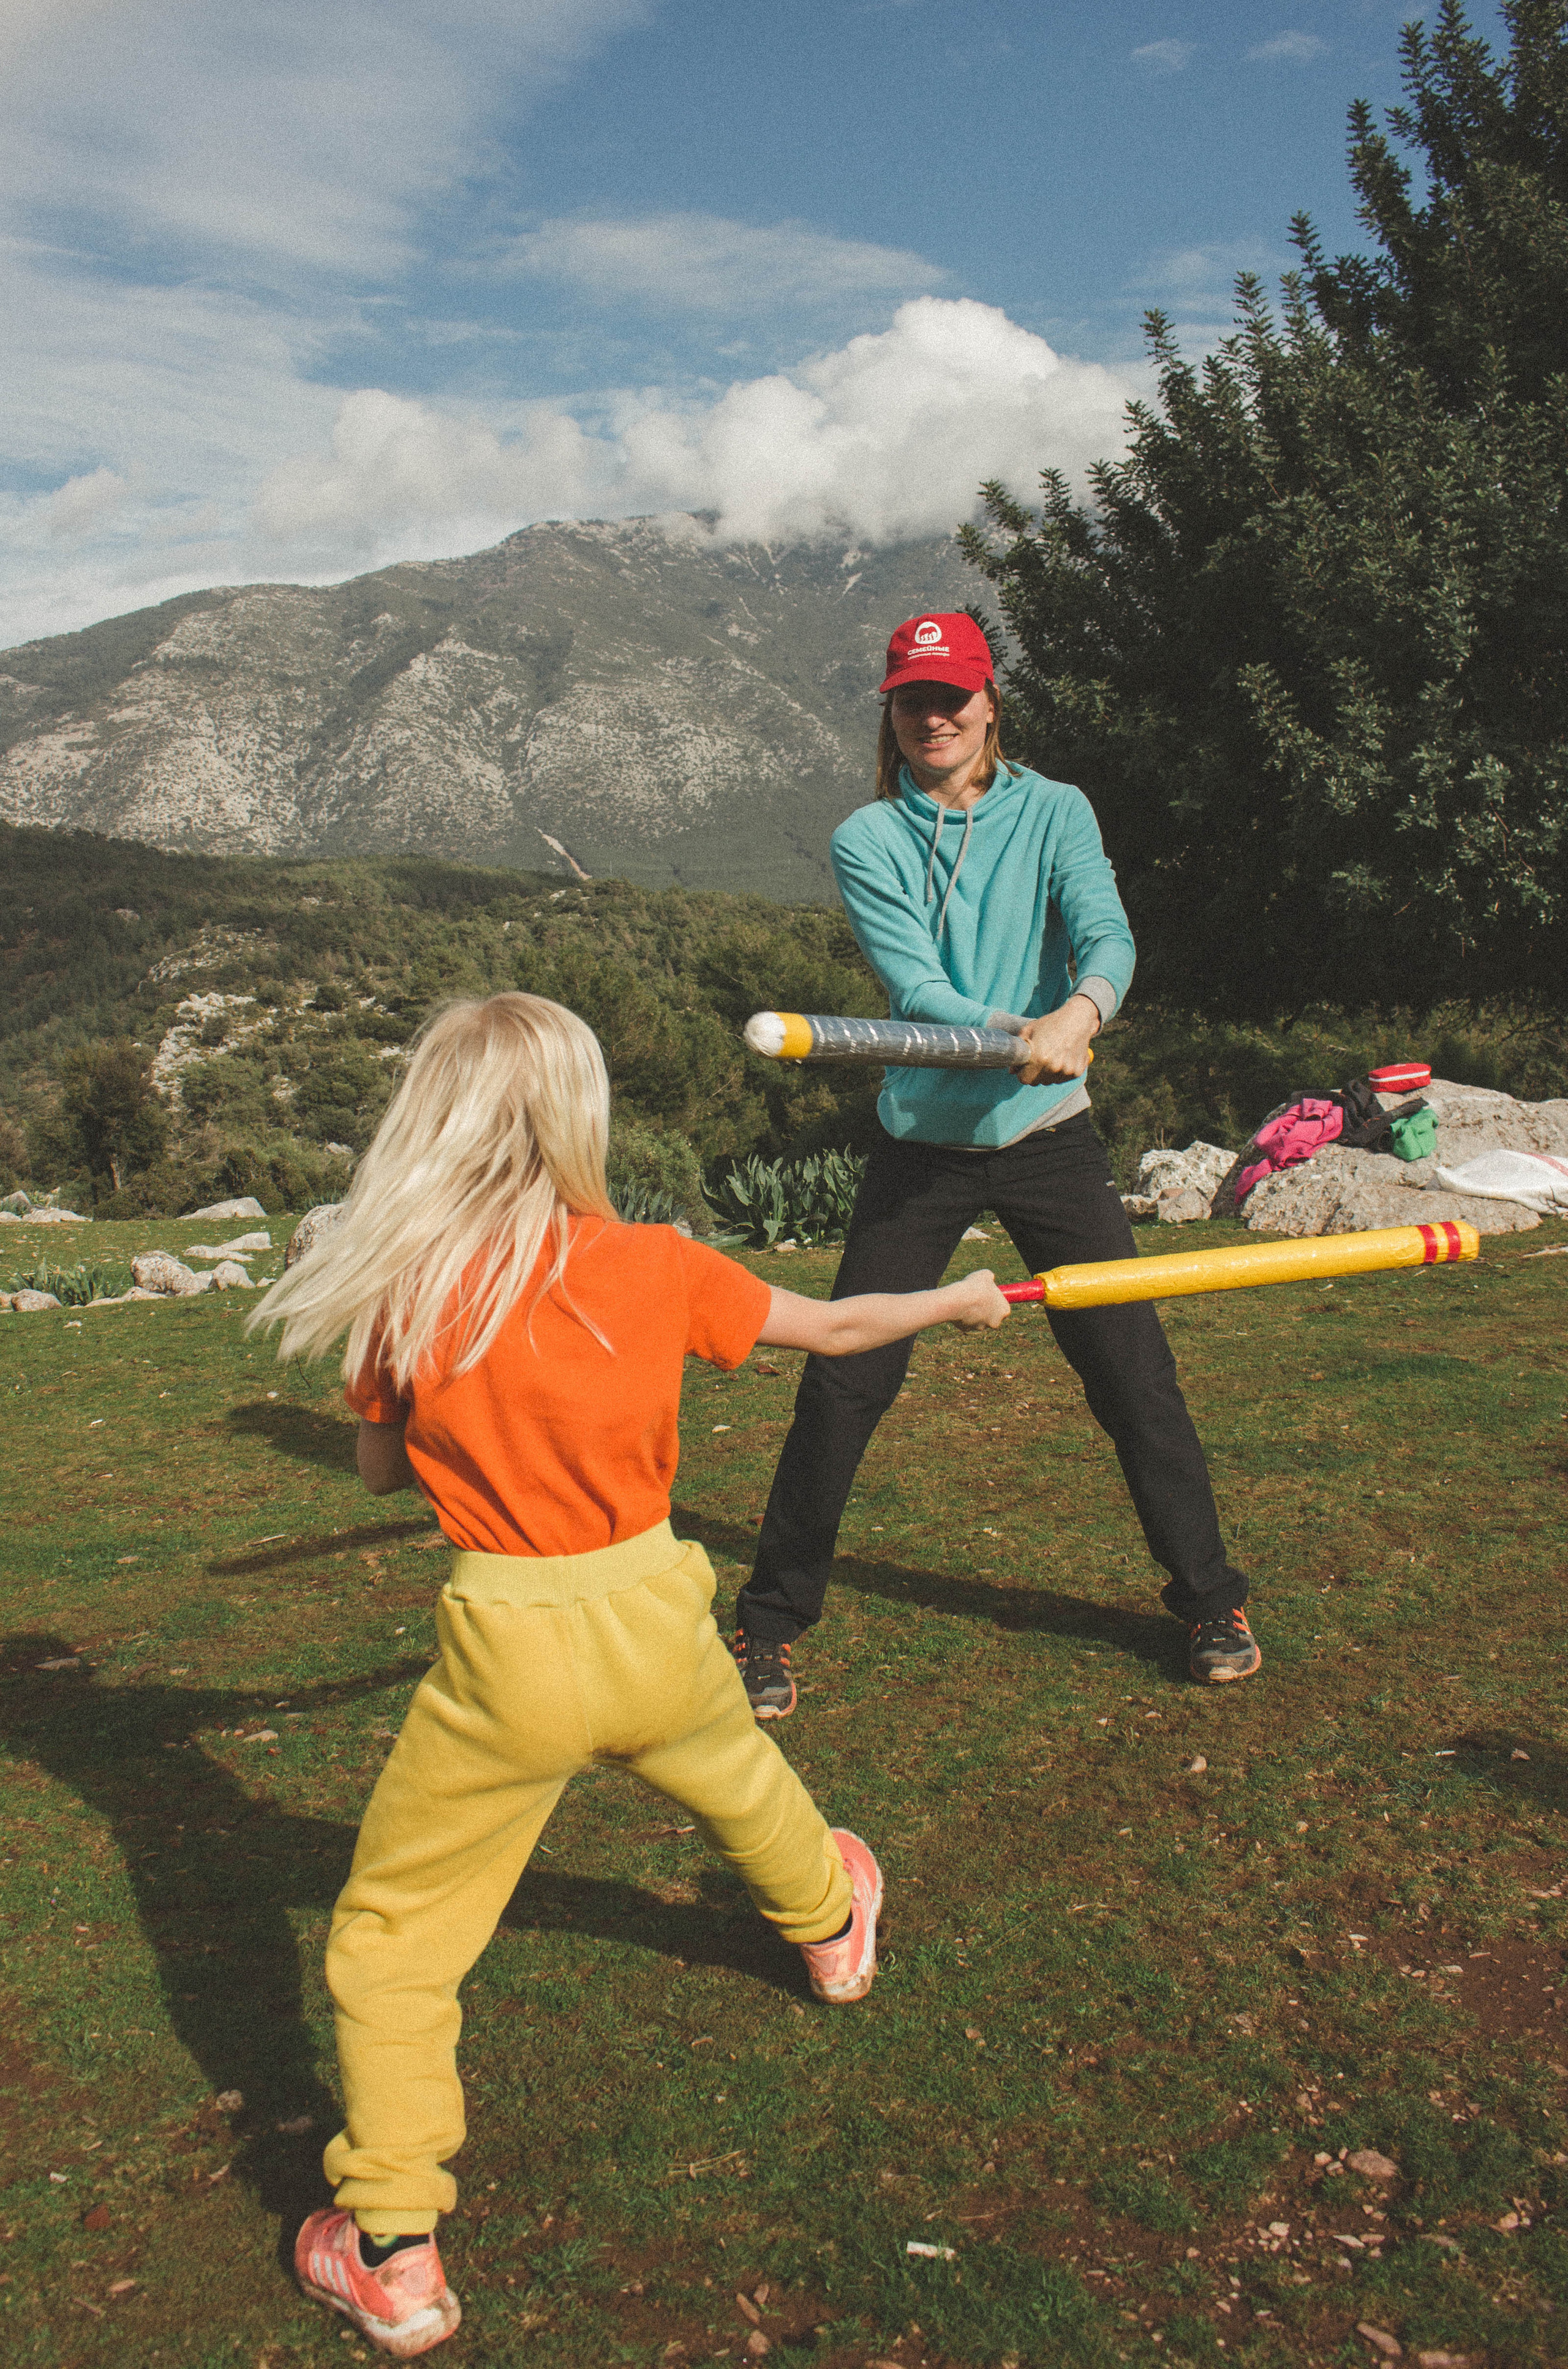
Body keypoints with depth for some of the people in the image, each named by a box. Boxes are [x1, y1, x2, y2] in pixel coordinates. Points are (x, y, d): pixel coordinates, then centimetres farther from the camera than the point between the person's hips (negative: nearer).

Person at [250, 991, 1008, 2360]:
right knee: (737, 1776, 34)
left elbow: (381, 1469, 5)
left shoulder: (406, 1296, -9)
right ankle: (829, 1920, 63)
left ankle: (391, 2253, 15)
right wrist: (956, 1300, 23)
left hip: (508, 1656, -3)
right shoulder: (654, 1267, -6)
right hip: (649, 1621, 3)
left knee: (389, 1937, 12)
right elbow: (835, 1328, 6)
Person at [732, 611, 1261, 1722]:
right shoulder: (867, 839, 0)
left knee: (1134, 1371, 2)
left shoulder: (1054, 812, 3)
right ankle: (771, 1621, 15)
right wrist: (1023, 1032, -31)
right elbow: (916, 987, -14)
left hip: (1050, 1138, 1)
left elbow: (1108, 936, -13)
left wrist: (1081, 1010, -36)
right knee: (841, 1385, -2)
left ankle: (1211, 1599, 23)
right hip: (922, 1145, 0)